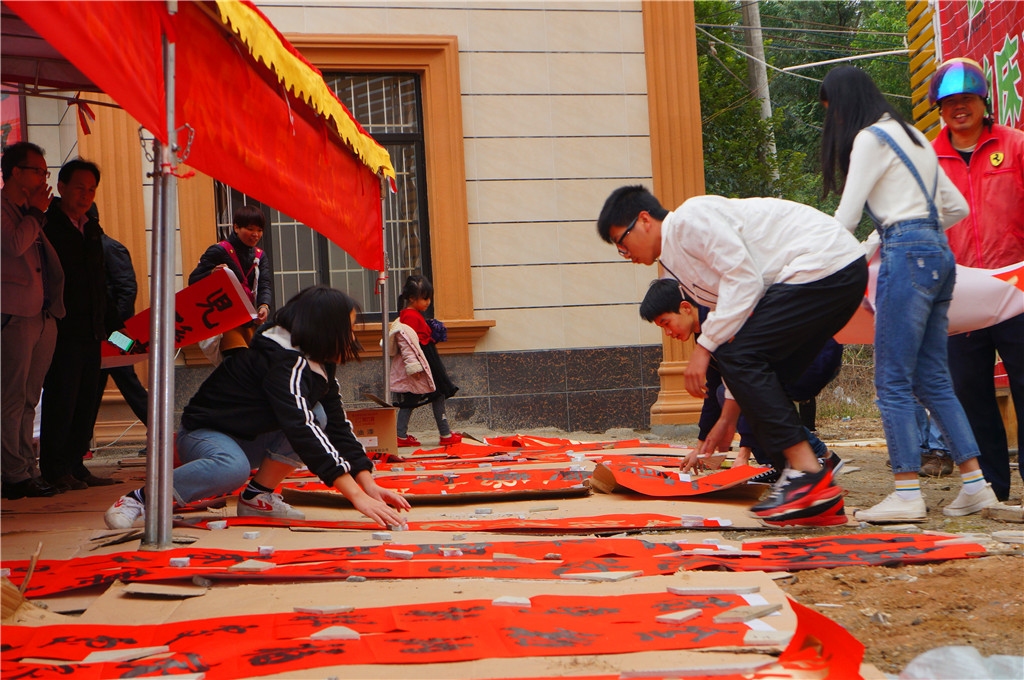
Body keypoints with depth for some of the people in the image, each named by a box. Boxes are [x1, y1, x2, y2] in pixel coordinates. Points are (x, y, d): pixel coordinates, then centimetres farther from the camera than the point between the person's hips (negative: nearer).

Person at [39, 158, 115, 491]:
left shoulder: (92, 229, 17)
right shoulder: (47, 227, -6)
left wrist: (101, 326, 16)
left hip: (90, 334, 7)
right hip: (62, 333, -7)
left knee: (87, 401, 8)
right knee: (61, 398, -5)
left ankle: (75, 466, 16)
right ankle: (54, 470, 5)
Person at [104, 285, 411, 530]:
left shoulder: (319, 363, 1)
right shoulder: (284, 363, -28)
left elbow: (338, 427, -3)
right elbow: (301, 431, -39)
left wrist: (369, 485, -17)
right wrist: (356, 496, -44)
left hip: (249, 439, 8)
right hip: (202, 434, -8)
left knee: (317, 414, -15)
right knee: (233, 468, -42)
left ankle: (258, 496, -8)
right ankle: (141, 498, -21)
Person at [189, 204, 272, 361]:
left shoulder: (260, 256, 16)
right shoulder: (219, 251, -2)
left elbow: (265, 285, 1)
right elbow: (193, 282, -4)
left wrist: (264, 306, -21)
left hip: (251, 321, 6)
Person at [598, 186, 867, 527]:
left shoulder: (689, 218, -6)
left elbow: (744, 278, -16)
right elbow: (737, 332, 23)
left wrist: (704, 347, -12)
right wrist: (728, 419, 24)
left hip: (823, 265, -10)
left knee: (737, 357, -13)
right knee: (760, 378, 9)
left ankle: (809, 475, -14)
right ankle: (822, 499, 6)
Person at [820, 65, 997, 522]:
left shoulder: (871, 138, -3)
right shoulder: (913, 137, 23)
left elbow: (846, 218, -8)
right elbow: (957, 208, 24)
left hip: (907, 256, -9)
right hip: (938, 255, 9)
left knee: (893, 381, -8)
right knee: (932, 380, 10)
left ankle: (907, 493, -11)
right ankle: (975, 484, 8)